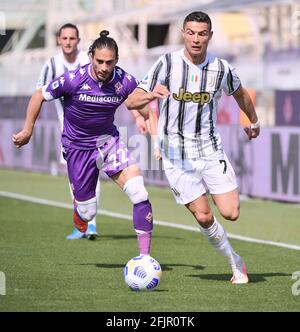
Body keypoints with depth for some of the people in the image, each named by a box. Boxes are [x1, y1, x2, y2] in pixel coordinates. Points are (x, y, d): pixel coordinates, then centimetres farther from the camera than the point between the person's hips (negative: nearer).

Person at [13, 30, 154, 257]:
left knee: (139, 193, -19)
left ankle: (145, 255, -11)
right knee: (87, 212, 3)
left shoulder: (125, 81, -14)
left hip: (108, 140, 2)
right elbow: (39, 96, -6)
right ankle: (79, 209, 44)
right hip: (78, 146, -2)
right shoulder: (74, 79, -21)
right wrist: (28, 130, -1)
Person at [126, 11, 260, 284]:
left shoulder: (221, 68, -3)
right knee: (203, 216, -7)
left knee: (230, 213, -12)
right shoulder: (167, 64, -9)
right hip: (175, 152, -1)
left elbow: (240, 94, 20)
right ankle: (236, 262, 14)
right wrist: (150, 95, -32)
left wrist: (254, 122, 35)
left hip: (210, 148, 2)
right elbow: (131, 101, -11)